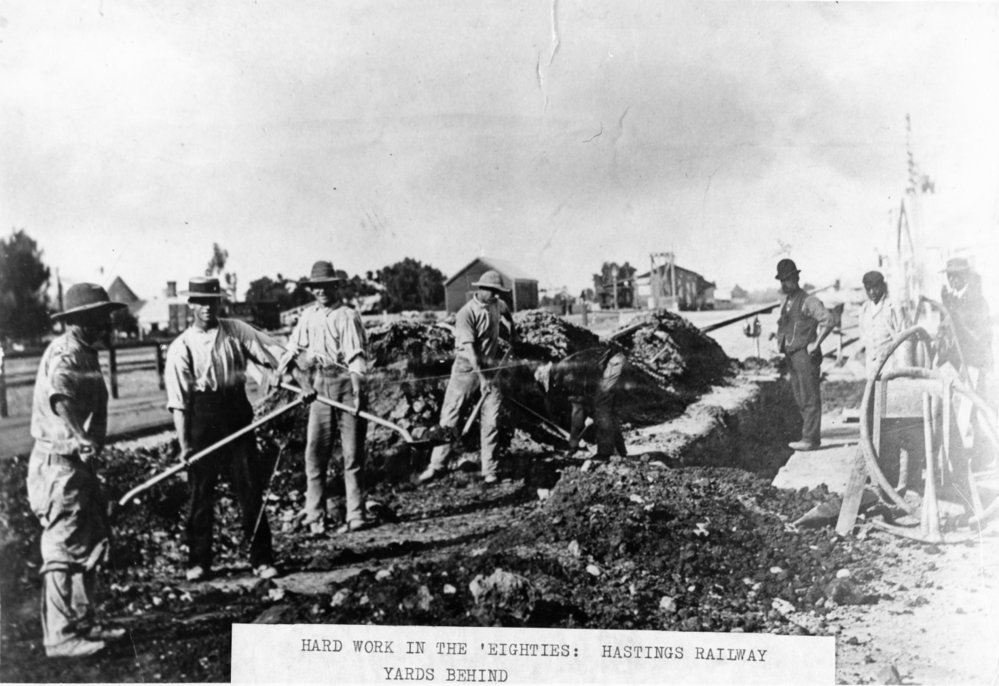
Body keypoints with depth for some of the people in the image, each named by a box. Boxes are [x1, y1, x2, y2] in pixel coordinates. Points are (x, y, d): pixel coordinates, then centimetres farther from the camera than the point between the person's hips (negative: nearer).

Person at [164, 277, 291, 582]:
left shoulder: (237, 331, 5)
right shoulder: (181, 347, -1)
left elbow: (274, 355, -1)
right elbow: (177, 401, -4)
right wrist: (184, 443, -9)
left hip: (237, 416, 1)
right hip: (203, 421, -1)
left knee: (251, 490, 2)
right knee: (201, 494, 5)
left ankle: (262, 559, 9)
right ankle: (198, 562, 18)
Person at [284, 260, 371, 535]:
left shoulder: (347, 316, -4)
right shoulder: (308, 316, 13)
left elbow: (356, 355, -15)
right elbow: (293, 350, 16)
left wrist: (357, 390, -28)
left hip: (345, 383, -5)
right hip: (319, 386, 5)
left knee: (352, 452, 0)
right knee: (315, 450, 2)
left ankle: (356, 515, 5)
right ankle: (314, 514, 9)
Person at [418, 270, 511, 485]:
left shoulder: (495, 304, 3)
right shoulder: (466, 314, -17)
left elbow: (506, 313, 30)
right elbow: (468, 347, -26)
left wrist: (512, 334, 31)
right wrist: (481, 375, -35)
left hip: (490, 367, 4)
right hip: (467, 368, -4)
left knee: (491, 421, -2)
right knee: (449, 417, -1)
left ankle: (489, 471, 5)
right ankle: (437, 465, 8)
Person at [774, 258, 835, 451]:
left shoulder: (808, 301, -9)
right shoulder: (785, 304, 17)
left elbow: (828, 321, -20)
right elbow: (782, 325, 34)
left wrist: (816, 344, -18)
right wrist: (780, 342, 18)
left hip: (806, 356, -9)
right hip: (791, 357, 9)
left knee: (809, 398, -6)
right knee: (800, 399, 10)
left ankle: (810, 439, -5)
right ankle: (812, 434, 17)